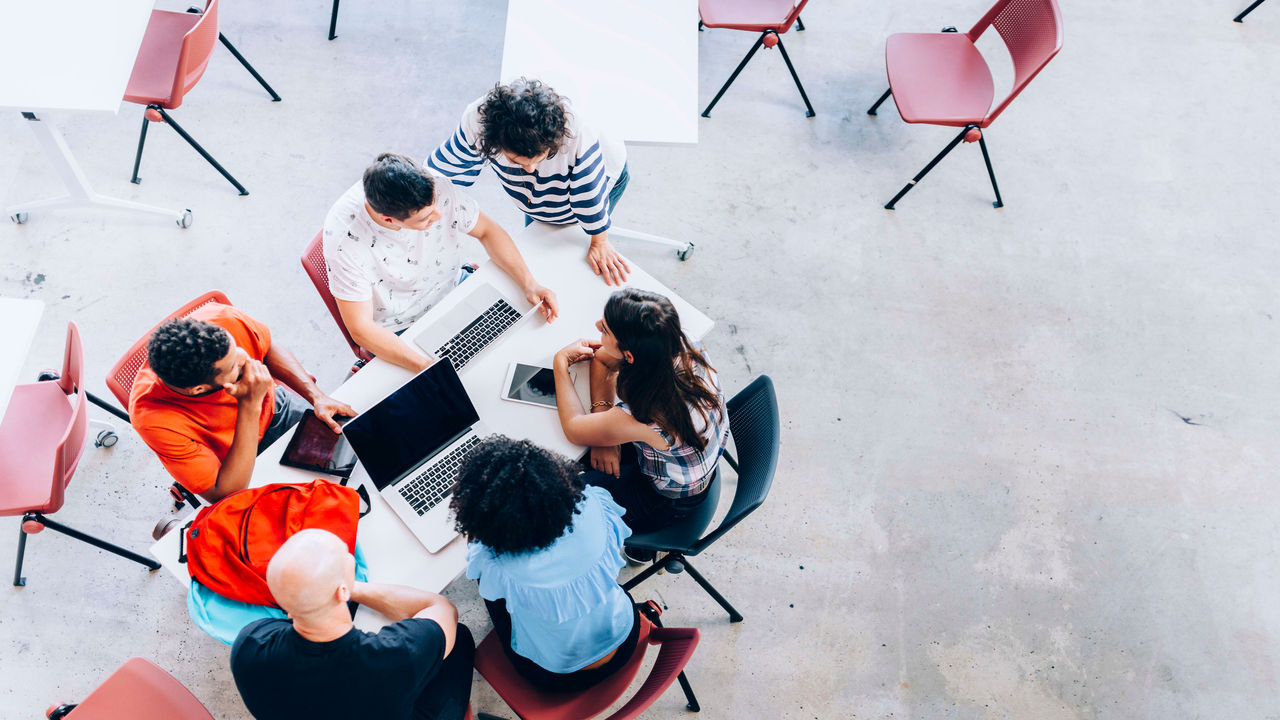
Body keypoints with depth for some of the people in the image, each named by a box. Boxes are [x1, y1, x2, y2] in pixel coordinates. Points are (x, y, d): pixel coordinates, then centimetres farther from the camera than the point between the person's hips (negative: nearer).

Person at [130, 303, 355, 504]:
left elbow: (270, 350, -7)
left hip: (274, 405, 4)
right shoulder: (154, 419, -40)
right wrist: (250, 405, -42)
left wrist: (317, 397, -17)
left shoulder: (222, 319, -32)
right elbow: (225, 496, -35)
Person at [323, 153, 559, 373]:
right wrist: (427, 366, -40)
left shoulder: (434, 187, -24)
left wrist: (530, 284, -19)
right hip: (399, 331, -4)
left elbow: (487, 231, -7)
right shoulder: (345, 238, -32)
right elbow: (361, 328, -27)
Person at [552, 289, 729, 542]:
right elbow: (603, 356, -8)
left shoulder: (643, 417, -43)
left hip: (667, 504, -6)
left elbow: (572, 427, -22)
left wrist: (561, 364, -13)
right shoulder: (680, 346, -25)